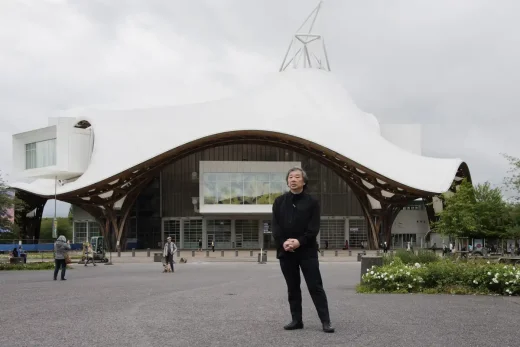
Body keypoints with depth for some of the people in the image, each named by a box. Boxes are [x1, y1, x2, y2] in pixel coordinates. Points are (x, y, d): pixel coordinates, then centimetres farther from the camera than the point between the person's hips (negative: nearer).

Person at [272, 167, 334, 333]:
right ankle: (296, 320, 17)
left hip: (307, 251, -3)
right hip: (285, 251, 3)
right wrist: (283, 242, -14)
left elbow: (314, 227, -5)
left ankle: (326, 321, -1)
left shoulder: (312, 202, 2)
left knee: (315, 286, -4)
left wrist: (300, 241, -19)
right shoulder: (279, 202, 9)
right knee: (292, 288, 9)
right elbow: (275, 226, 2)